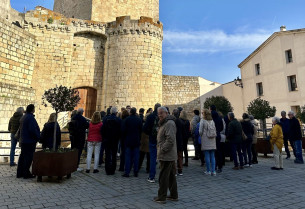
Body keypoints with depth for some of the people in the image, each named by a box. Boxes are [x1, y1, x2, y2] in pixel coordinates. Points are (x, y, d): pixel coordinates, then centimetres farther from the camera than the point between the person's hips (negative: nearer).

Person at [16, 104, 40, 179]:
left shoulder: (23, 117, 14)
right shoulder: (30, 117, -17)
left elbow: (21, 128, 21)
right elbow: (33, 129, -23)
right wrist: (38, 137, -11)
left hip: (23, 140, 10)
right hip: (30, 141, -10)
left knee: (22, 156, 15)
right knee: (28, 157, -3)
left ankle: (20, 173, 22)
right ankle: (26, 173, 3)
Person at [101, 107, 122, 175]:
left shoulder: (105, 119, -5)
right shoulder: (119, 120, -10)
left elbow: (102, 130, -3)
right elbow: (120, 130, -7)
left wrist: (103, 138, 8)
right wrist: (118, 138, 8)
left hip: (107, 140, 1)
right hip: (115, 140, -1)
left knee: (107, 155, 8)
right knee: (114, 156, 10)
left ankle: (107, 170, 11)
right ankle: (112, 170, 14)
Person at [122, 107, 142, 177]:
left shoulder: (127, 119, -8)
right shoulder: (139, 120, -3)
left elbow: (123, 130, -8)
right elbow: (141, 130, 1)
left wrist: (125, 136, 11)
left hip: (128, 141, -1)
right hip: (136, 141, 2)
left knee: (128, 156, 5)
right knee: (136, 157, 8)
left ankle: (127, 172, 7)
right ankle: (135, 172, 14)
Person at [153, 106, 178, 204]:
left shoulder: (169, 123, -16)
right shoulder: (164, 123, 18)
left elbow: (170, 139, -24)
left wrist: (162, 150, -18)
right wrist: (161, 149, 15)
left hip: (166, 156, -11)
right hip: (170, 155, 11)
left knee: (163, 177, -1)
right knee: (171, 176, 17)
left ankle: (161, 197, 10)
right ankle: (174, 195, 28)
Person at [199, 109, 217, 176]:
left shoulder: (203, 120, -7)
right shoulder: (212, 121, 6)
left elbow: (200, 131, -7)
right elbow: (215, 130, 7)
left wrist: (201, 136, 11)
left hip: (205, 140, -4)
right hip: (212, 141, 4)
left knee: (207, 155, 2)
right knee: (212, 156, 8)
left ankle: (208, 171, 7)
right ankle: (213, 171, 9)